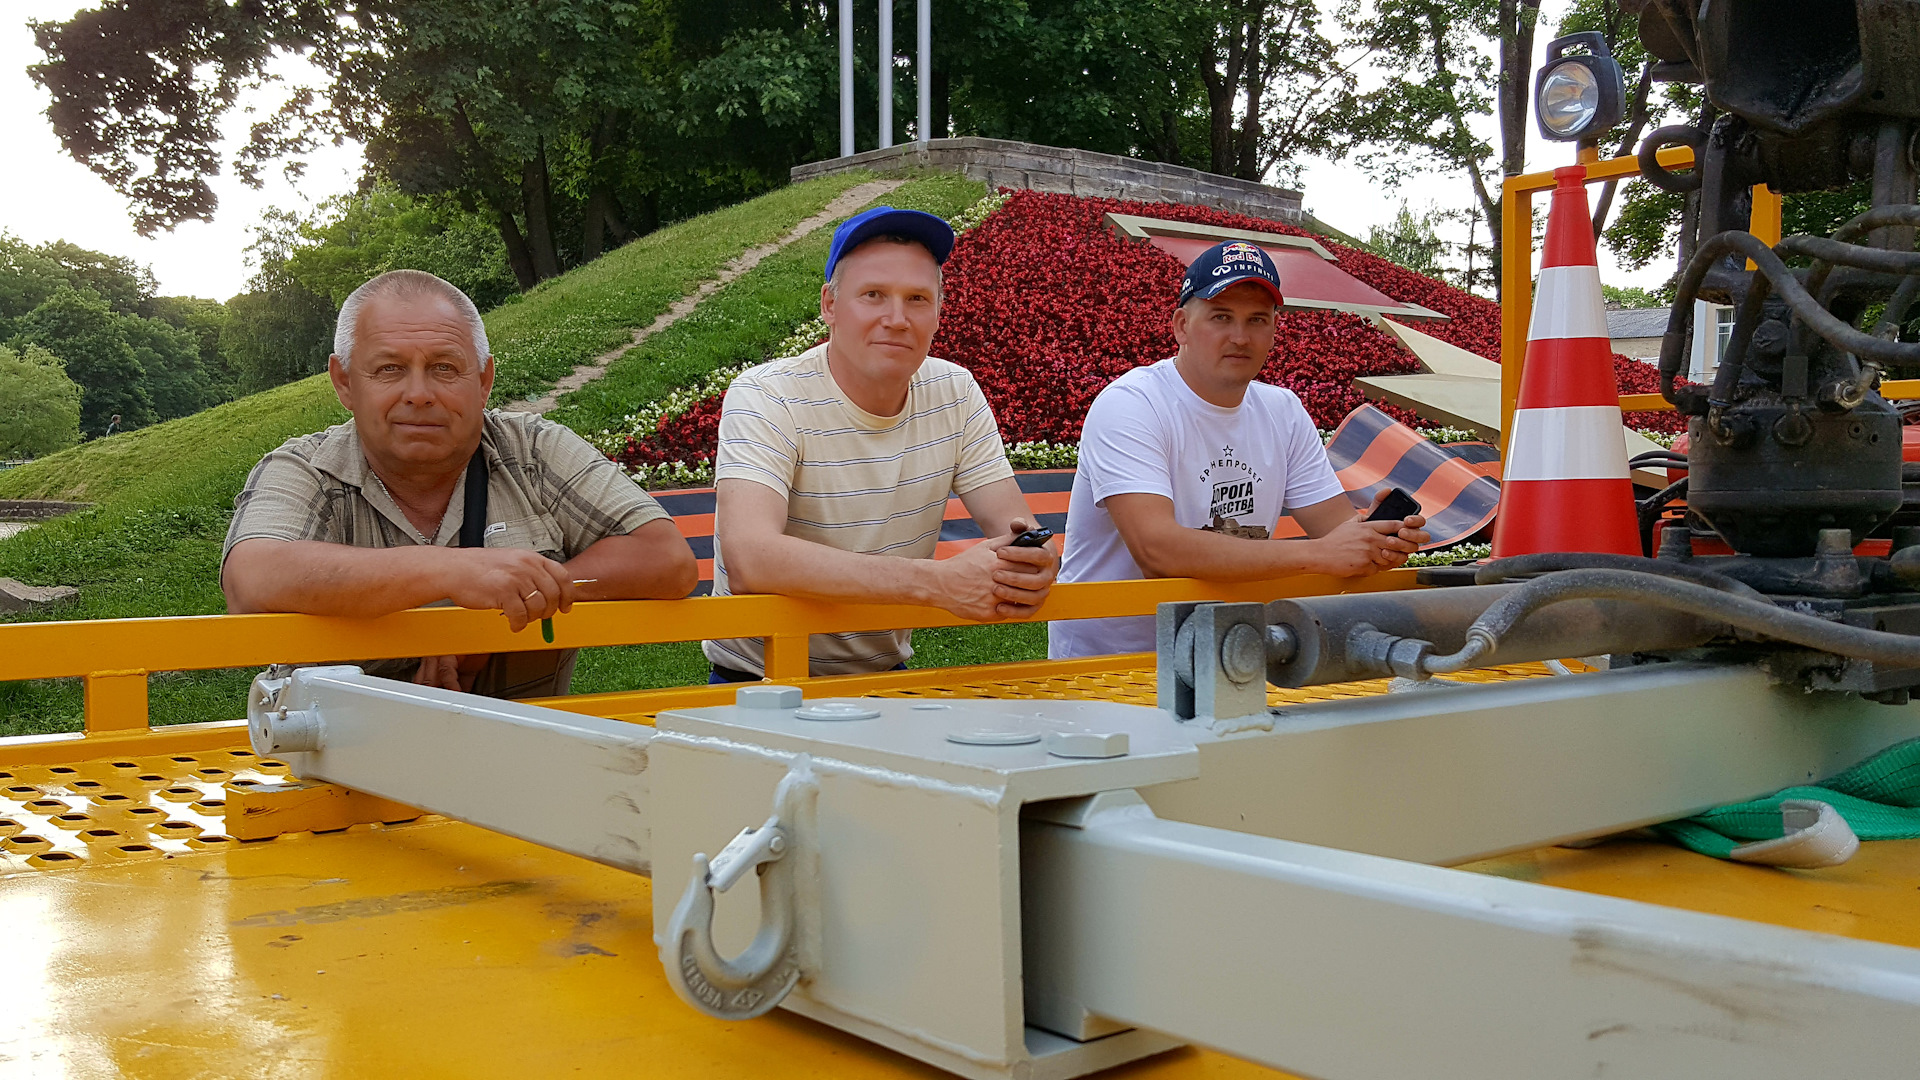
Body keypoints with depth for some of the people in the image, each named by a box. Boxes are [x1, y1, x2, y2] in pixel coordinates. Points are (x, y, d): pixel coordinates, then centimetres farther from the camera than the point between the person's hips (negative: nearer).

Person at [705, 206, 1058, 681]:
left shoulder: (955, 394, 0)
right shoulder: (766, 398, -17)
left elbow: (1015, 525, -2)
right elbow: (749, 558, -32)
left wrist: (1032, 560, -29)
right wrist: (938, 581, -38)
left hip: (886, 672, 7)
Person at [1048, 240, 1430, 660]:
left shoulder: (1283, 411, 7)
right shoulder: (1127, 406, -16)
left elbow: (1341, 527, 3)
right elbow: (1157, 549, -30)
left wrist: (1384, 540, -22)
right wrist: (1316, 555, -30)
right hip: (1104, 658, -6)